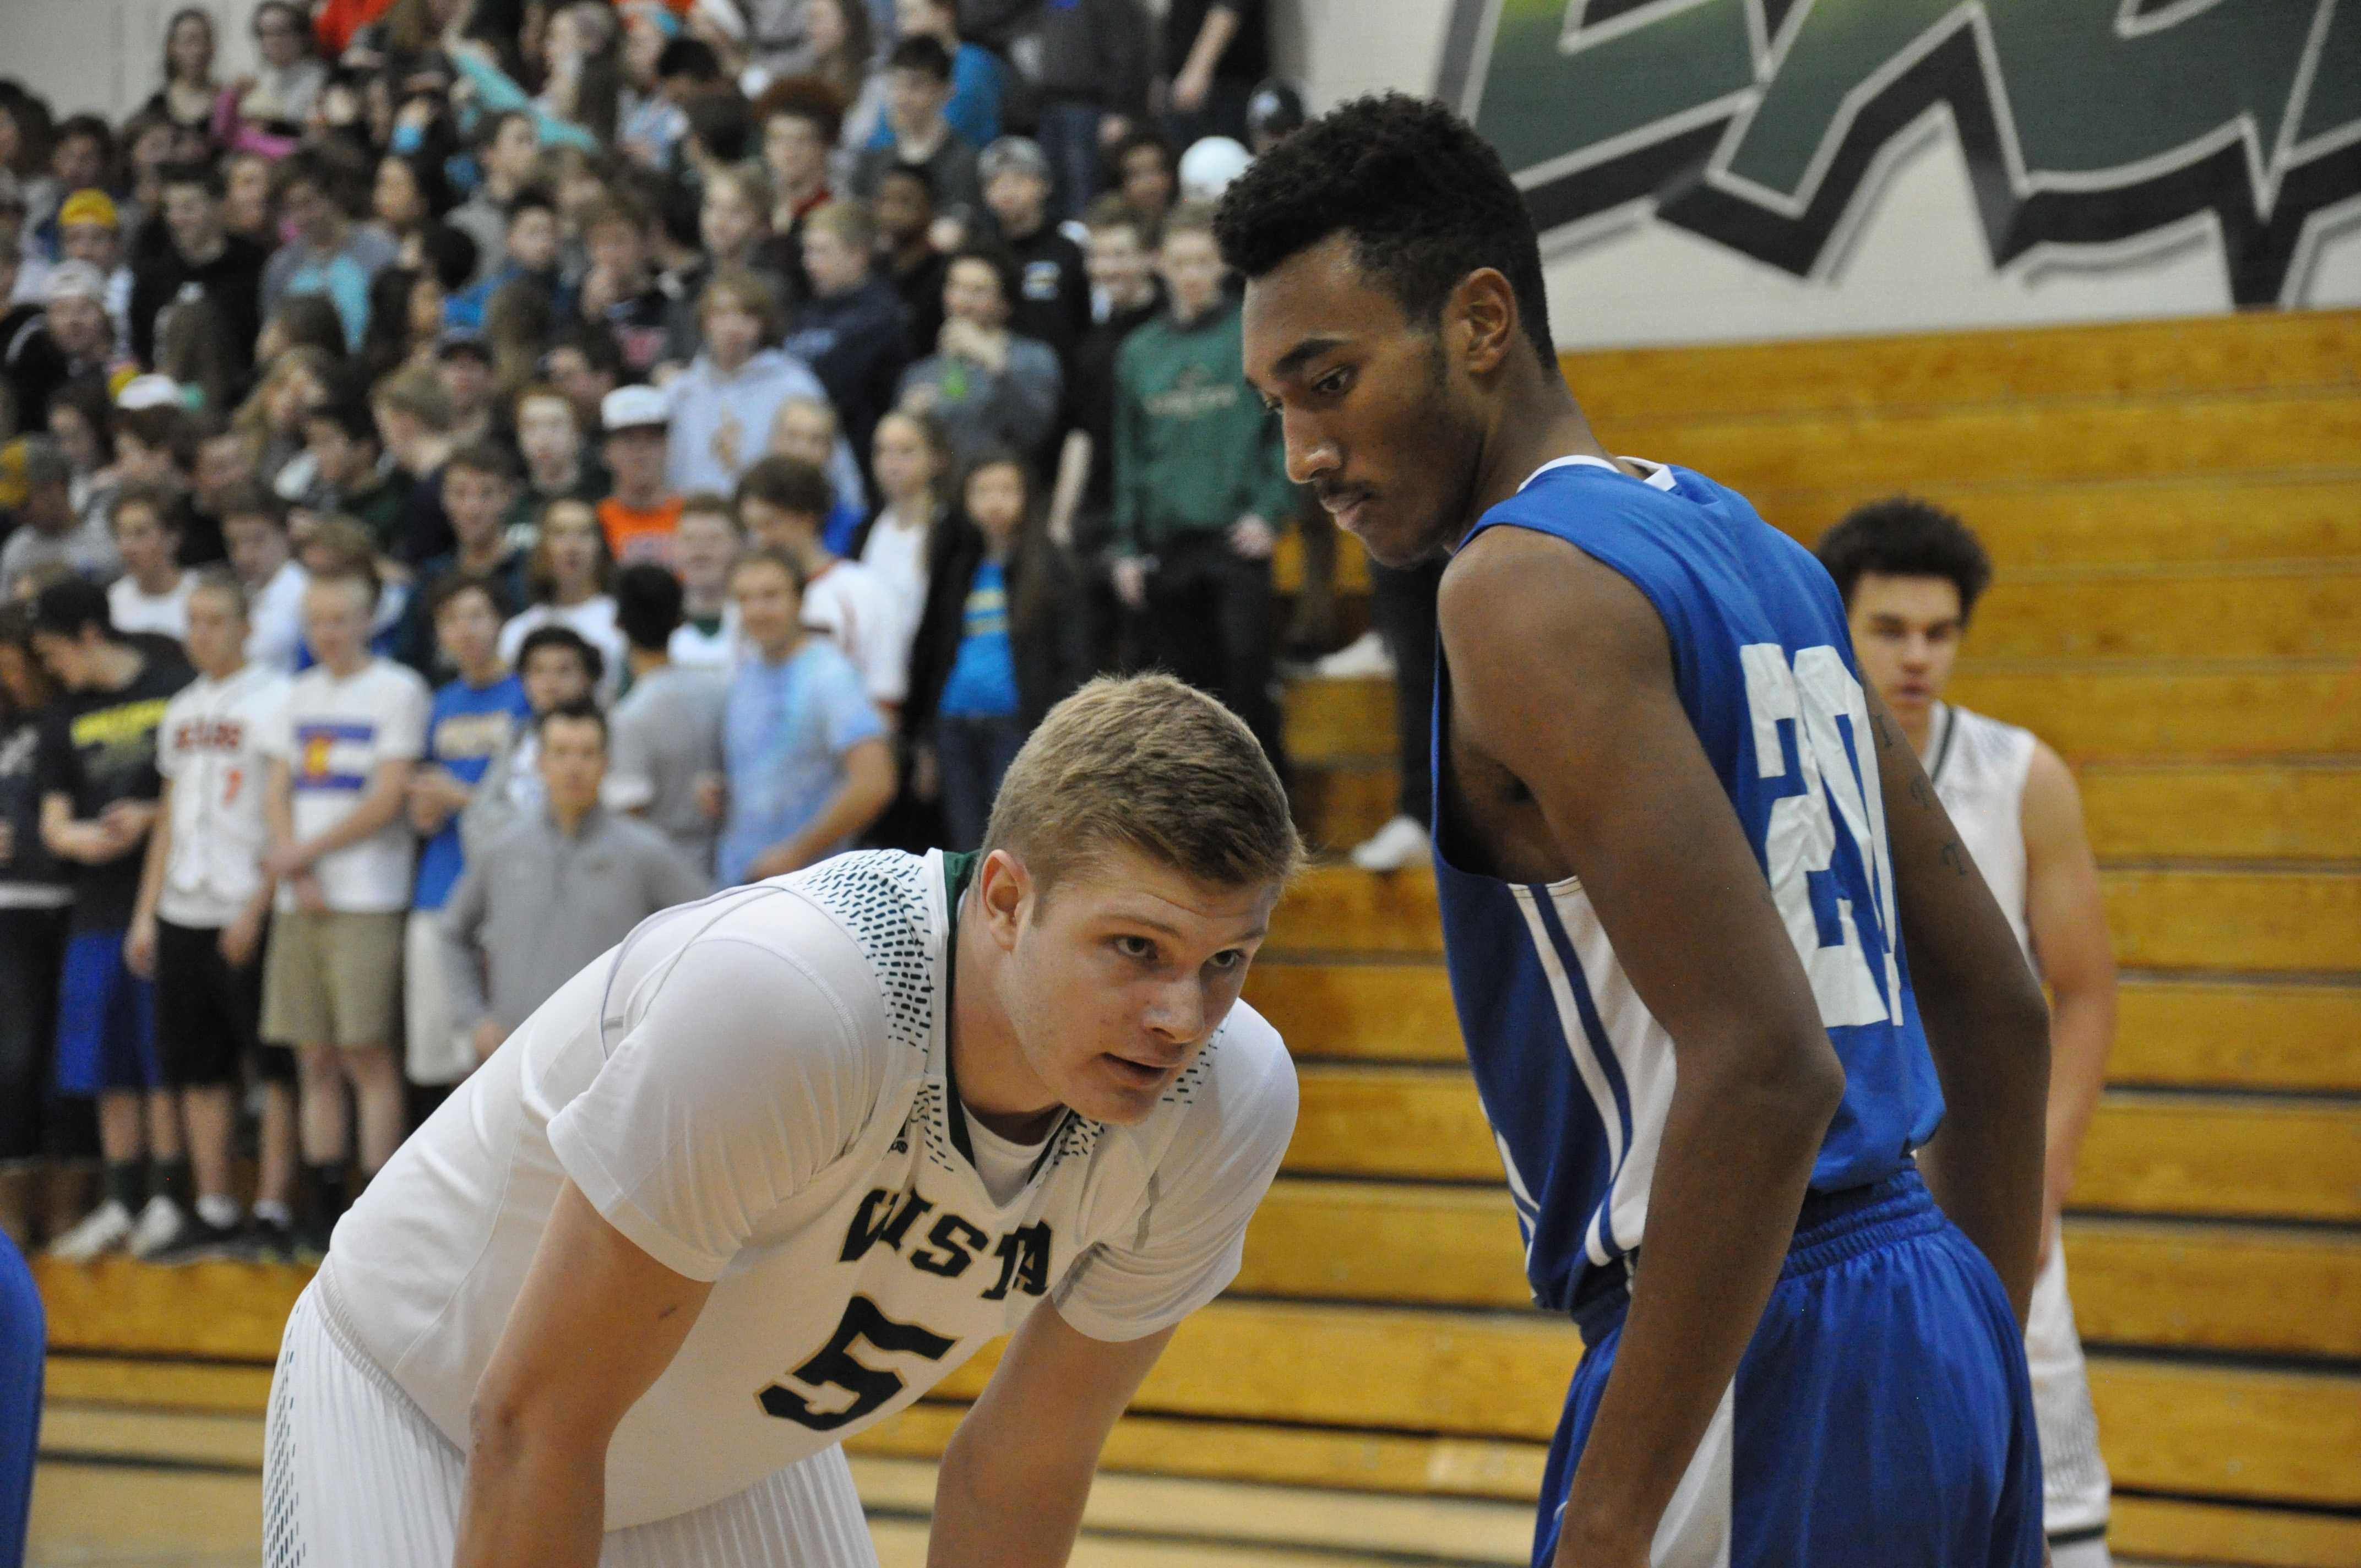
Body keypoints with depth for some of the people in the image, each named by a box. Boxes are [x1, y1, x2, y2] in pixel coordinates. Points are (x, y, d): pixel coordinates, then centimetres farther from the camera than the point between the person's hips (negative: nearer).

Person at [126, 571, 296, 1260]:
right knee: (198, 1066, 8)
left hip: (252, 912, -7)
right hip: (184, 914, 7)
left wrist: (257, 909, -15)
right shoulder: (181, 711, 16)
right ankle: (214, 1213, 14)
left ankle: (273, 1210, 0)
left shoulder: (277, 701, -6)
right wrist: (146, 911, 14)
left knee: (276, 1066, -3)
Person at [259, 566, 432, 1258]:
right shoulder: (300, 695, 16)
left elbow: (387, 798, -8)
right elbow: (277, 791, 12)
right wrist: (298, 876, -3)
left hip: (368, 900, -6)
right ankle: (324, 1206, 10)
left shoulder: (398, 689, -2)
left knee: (368, 1055, -8)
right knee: (315, 1059, 6)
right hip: (301, 902, 6)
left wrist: (305, 853, -7)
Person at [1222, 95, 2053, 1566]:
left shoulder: (1528, 586, -12)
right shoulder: (1754, 550, 15)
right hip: (1937, 1332, 9)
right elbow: (2000, 1015, 19)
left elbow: (1764, 1066, -23)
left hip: (1765, 1352, -9)